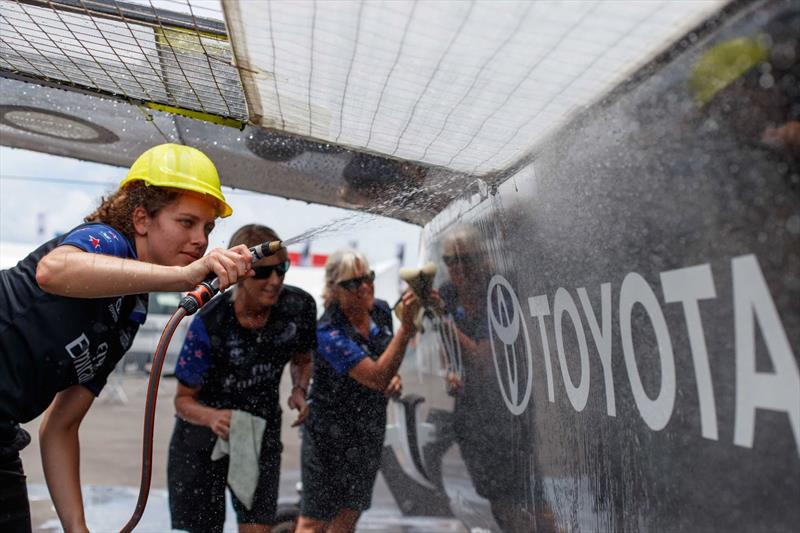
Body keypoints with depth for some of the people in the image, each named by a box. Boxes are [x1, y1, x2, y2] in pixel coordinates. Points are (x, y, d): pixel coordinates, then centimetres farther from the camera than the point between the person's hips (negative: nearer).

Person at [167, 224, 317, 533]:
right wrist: (213, 416, -36)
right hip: (201, 438, -2)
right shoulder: (209, 324, -25)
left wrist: (299, 391, -15)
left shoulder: (299, 306, -16)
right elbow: (183, 399, -15)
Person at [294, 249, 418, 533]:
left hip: (370, 432, 7)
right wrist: (407, 325, -41)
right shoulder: (329, 333, -25)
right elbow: (376, 377, -35)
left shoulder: (381, 310, -4)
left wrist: (393, 377, -6)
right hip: (329, 437, -7)